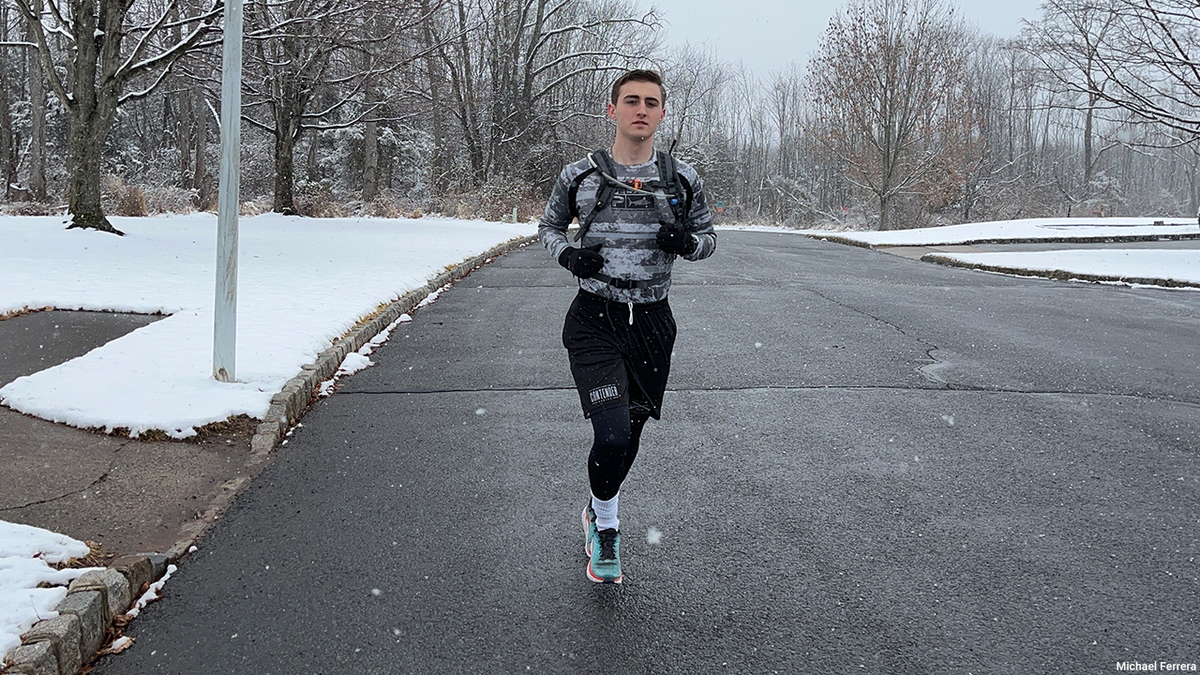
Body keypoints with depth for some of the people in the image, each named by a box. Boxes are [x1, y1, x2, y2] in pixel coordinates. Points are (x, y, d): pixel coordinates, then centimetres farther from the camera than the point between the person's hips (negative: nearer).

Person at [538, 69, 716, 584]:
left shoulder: (682, 180, 3)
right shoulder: (579, 175, -2)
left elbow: (708, 237, 14)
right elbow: (548, 226, 12)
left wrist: (688, 242, -10)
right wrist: (567, 254, -10)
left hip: (652, 323, 3)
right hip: (595, 321, -3)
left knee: (630, 434, 13)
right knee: (612, 435, -17)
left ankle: (597, 514, 42)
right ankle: (606, 524, 11)